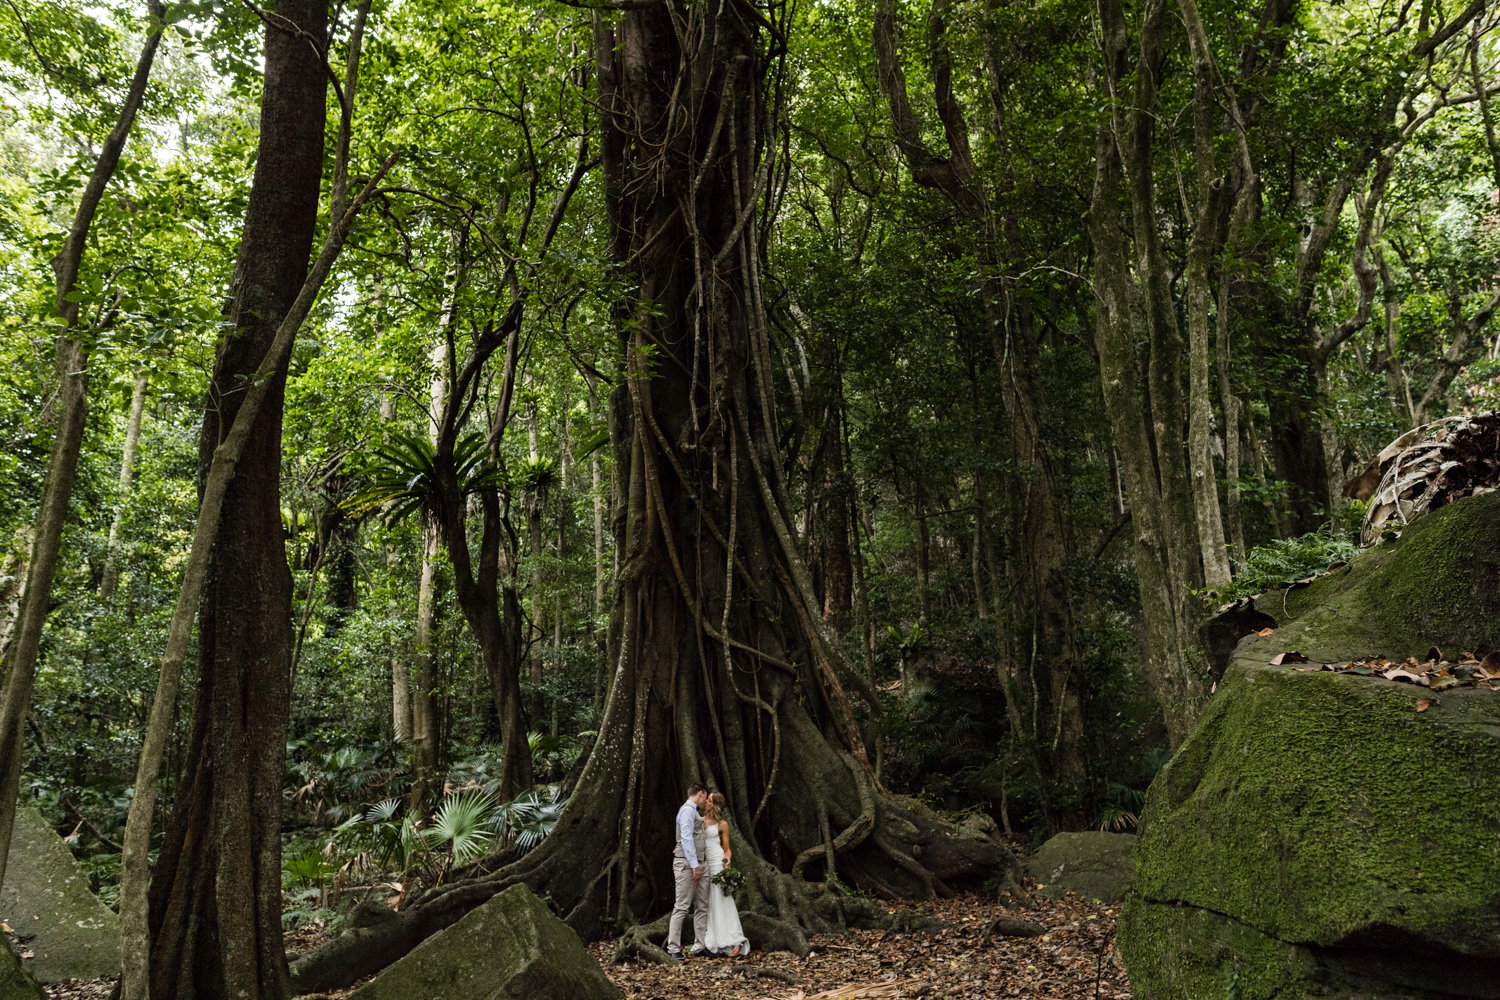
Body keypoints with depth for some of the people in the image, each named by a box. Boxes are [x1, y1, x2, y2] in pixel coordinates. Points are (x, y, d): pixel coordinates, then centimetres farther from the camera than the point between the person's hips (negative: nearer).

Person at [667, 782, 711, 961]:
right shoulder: (688, 810, -10)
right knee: (682, 907, -8)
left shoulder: (694, 812, 21)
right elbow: (686, 838, -18)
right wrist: (695, 865, -19)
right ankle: (673, 949, -4)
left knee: (702, 907, 9)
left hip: (697, 865, 10)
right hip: (687, 865, -10)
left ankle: (700, 946, 13)